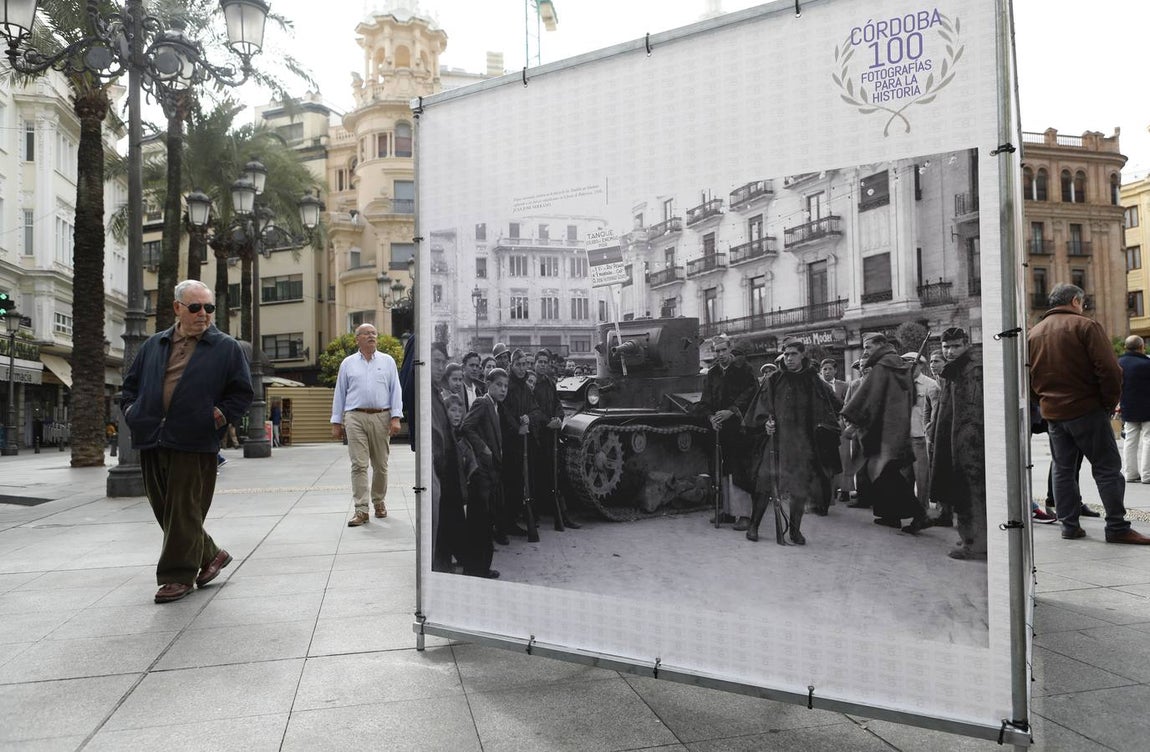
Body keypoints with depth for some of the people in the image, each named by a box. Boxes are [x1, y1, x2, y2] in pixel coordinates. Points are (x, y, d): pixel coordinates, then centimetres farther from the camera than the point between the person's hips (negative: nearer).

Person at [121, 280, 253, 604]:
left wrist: (221, 415, -8)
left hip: (194, 445, -5)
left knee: (184, 513, -1)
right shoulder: (154, 345, 15)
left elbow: (242, 392, 4)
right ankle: (210, 554, 29)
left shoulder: (226, 348, 4)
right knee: (164, 511, 12)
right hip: (152, 442, 5)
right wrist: (130, 410, 7)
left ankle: (179, 576, 10)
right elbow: (131, 383, 23)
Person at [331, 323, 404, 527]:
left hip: (381, 417, 1)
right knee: (359, 465, -6)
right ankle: (361, 510, -5)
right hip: (355, 418, -1)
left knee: (380, 464, 7)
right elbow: (339, 393, 12)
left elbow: (396, 390, 6)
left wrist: (396, 418, -4)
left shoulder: (388, 361, 11)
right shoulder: (348, 363, 11)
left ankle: (379, 501, 24)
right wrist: (336, 422, 8)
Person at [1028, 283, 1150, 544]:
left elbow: (1030, 376, 11)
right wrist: (1111, 402, -4)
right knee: (1107, 468, 0)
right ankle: (1117, 527, 0)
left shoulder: (1033, 333, 9)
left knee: (1063, 469, 12)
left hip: (1052, 412, 6)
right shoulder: (1085, 326, -8)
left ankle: (1069, 525, 13)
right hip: (1087, 409, -6)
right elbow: (1109, 369, -15)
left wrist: (1047, 397, 15)